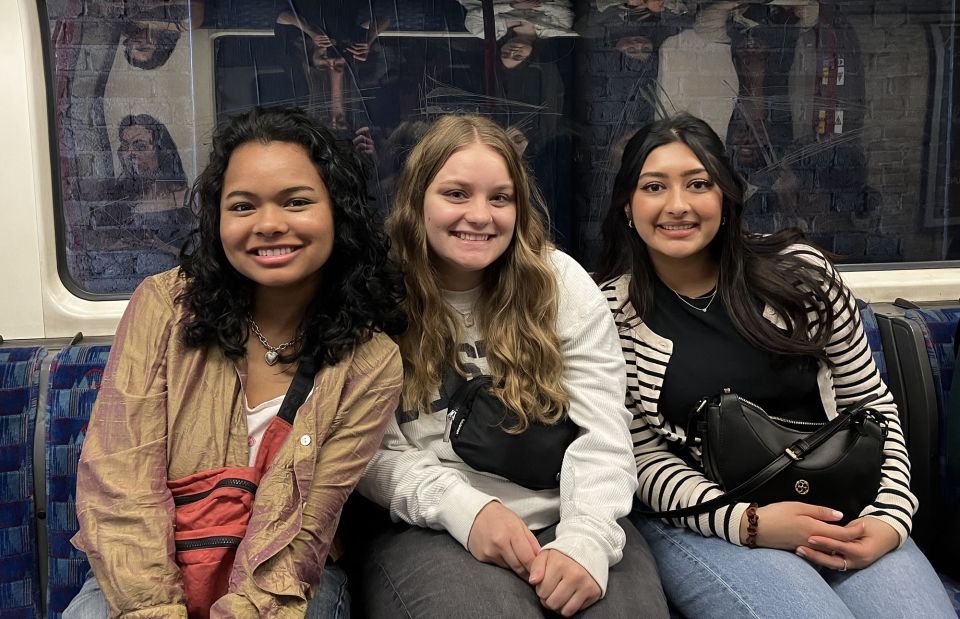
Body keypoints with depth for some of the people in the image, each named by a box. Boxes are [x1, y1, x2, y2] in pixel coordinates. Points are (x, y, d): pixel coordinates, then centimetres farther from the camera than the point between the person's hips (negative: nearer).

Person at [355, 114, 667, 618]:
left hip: (562, 520, 2)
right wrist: (464, 508, -18)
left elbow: (601, 431, -3)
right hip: (431, 531, -2)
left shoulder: (561, 282, 3)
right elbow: (373, 454, -2)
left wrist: (587, 537, -19)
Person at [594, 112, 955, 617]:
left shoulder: (800, 272, 3)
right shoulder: (609, 311, -3)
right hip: (703, 522, -3)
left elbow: (871, 405, 9)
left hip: (836, 508, 3)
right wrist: (747, 522, -18)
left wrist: (889, 517, -6)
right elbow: (643, 456, -3)